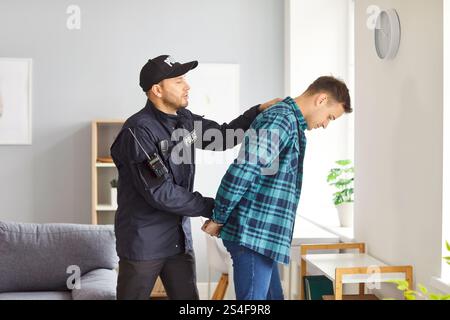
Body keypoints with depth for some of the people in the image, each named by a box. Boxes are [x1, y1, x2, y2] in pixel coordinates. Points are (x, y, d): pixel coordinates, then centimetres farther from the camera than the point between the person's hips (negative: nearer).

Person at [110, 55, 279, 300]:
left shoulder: (184, 120, 6)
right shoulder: (138, 131, -18)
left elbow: (222, 136, 18)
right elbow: (160, 193, -22)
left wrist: (260, 111, 5)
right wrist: (212, 208, -15)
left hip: (179, 238, 7)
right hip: (142, 241, -7)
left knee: (187, 297, 8)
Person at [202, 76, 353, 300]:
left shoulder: (289, 122, 19)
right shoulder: (282, 119, -15)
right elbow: (241, 172, -23)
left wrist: (220, 218, 16)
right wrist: (218, 219, -13)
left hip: (261, 233, 10)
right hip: (254, 233, -10)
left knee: (272, 296, 15)